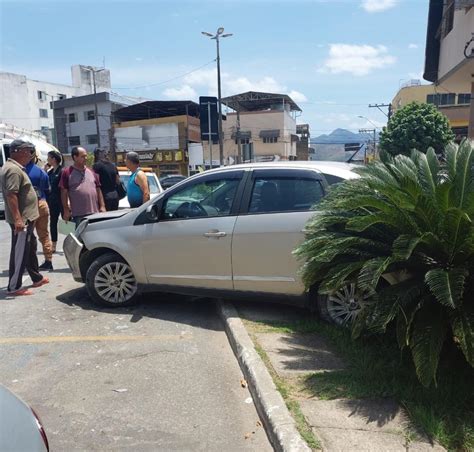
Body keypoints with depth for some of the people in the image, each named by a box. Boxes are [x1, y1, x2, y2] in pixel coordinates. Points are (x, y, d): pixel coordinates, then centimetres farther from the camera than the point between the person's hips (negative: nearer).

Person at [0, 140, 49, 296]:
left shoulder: (16, 168, 16)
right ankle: (14, 287, 3)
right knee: (20, 253, -4)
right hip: (21, 219, -11)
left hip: (26, 218, 11)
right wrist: (17, 219, -29)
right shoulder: (13, 169, -17)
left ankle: (37, 278, 32)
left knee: (30, 249, 19)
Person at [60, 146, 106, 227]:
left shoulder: (91, 172, 13)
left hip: (94, 212, 4)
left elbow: (98, 190, 13)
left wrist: (102, 206, 6)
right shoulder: (67, 173, 1)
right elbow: (64, 193, -1)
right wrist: (66, 210, -4)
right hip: (78, 214, -4)